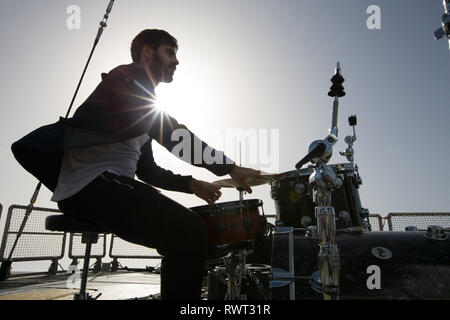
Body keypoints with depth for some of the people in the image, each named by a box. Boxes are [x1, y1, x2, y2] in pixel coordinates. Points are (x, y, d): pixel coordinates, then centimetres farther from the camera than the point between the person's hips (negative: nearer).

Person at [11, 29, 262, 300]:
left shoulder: (143, 106, 28)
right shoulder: (128, 77, 0)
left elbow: (147, 170, 23)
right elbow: (168, 133, -16)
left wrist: (191, 184, 9)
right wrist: (228, 167, -14)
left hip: (112, 185, 10)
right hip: (92, 182, -10)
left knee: (193, 228, 9)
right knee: (190, 232, -24)